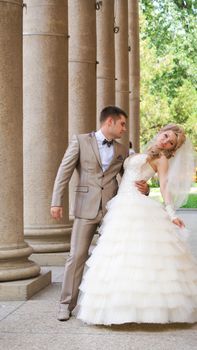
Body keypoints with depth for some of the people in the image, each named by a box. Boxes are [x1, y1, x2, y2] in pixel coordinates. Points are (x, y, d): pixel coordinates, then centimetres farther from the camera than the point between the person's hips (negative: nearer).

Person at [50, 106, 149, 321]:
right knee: (77, 256, -2)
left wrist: (143, 188, -8)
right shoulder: (81, 141, 2)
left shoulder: (122, 151, 13)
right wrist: (56, 202, -8)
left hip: (112, 209, 4)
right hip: (86, 208, -3)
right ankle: (67, 304, 7)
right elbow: (64, 172, -1)